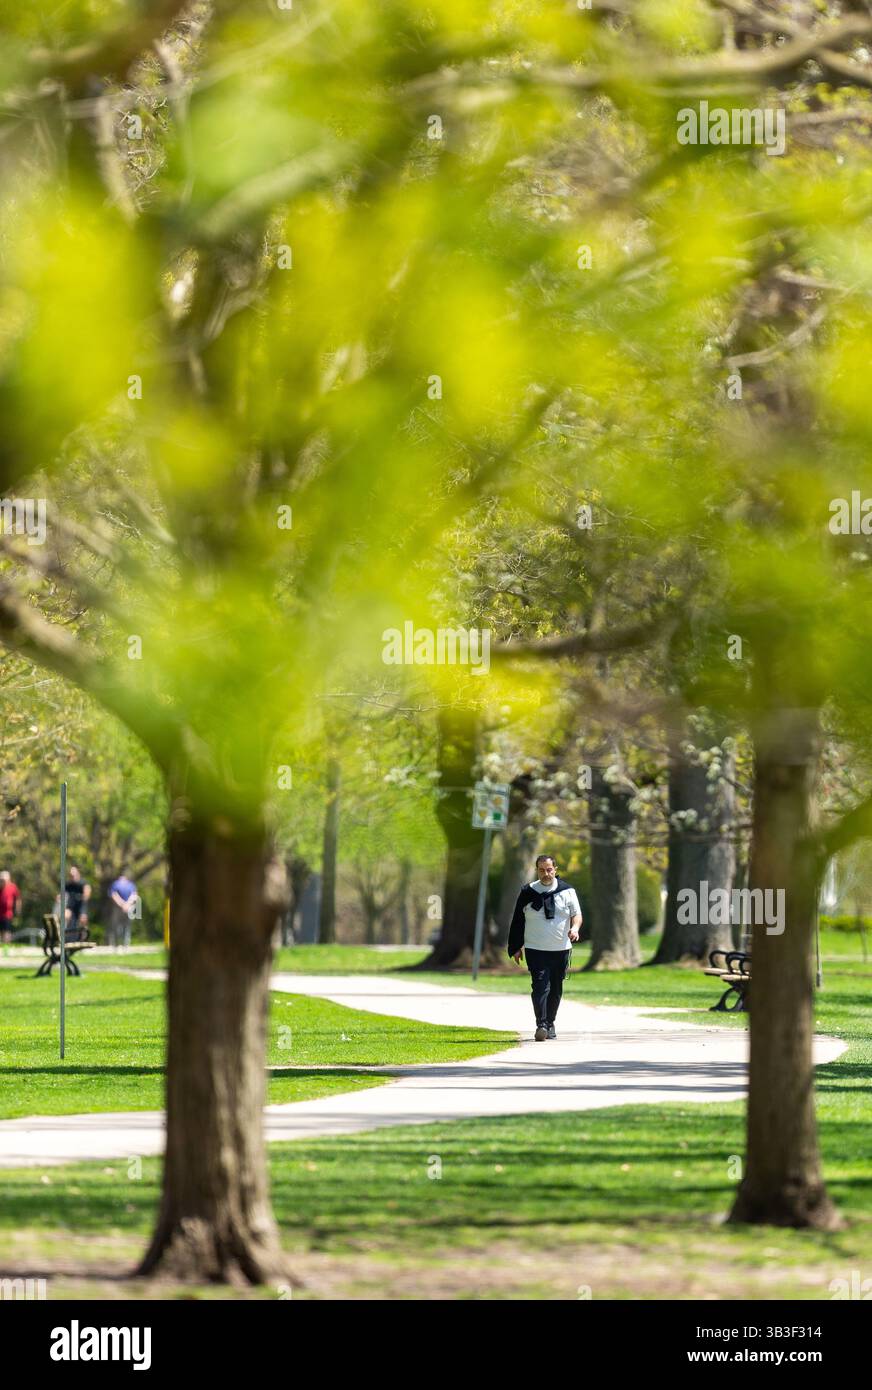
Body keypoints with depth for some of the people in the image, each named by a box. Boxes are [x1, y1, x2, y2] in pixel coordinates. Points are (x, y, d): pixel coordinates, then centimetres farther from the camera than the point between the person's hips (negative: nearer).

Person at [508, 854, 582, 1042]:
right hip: (535, 949, -2)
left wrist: (575, 928, -18)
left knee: (556, 990, 9)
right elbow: (517, 922, 9)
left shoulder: (567, 891, 4)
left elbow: (576, 913, 5)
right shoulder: (528, 893, 4)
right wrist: (516, 948, 7)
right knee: (540, 985, -15)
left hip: (561, 949, 2)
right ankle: (541, 1026, -20)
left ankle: (550, 1023, 25)